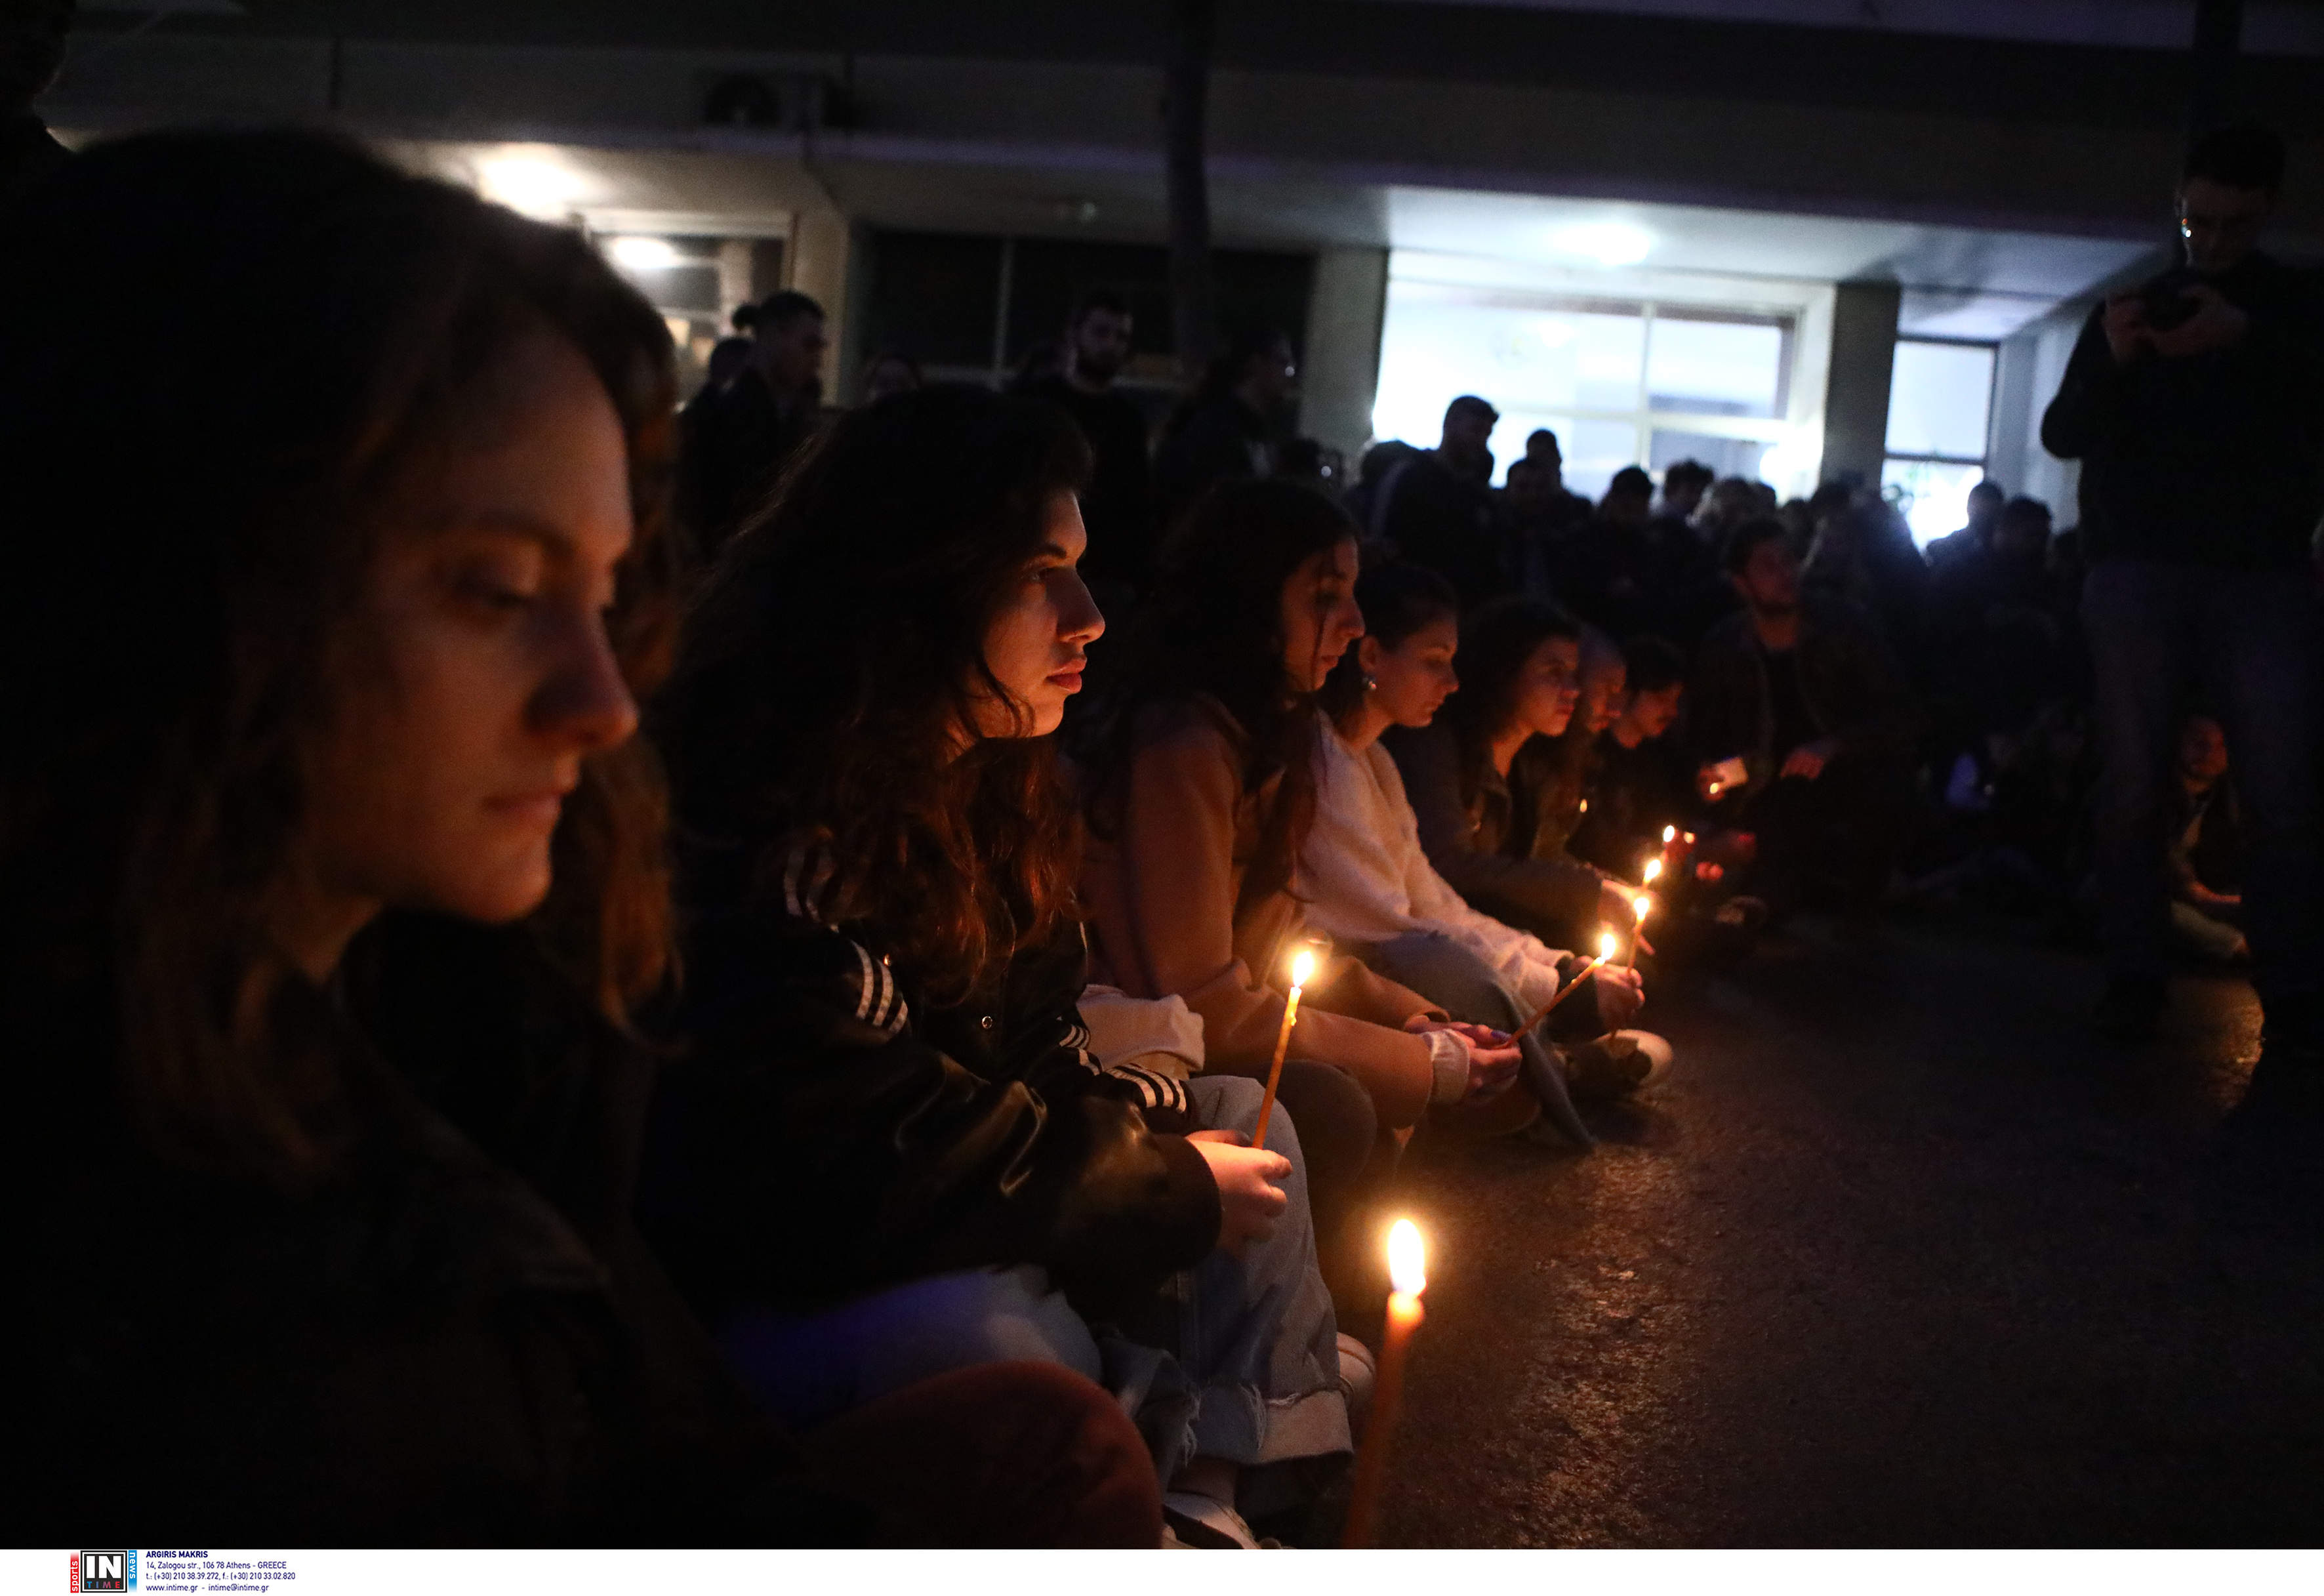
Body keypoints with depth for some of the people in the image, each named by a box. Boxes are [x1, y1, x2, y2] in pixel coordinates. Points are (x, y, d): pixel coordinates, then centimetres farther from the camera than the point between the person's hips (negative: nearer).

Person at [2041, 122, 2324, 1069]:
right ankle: (2133, 981, 1)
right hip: (2140, 573, 1)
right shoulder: (2133, 309, 16)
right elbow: (2062, 437, 10)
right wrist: (2110, 363, -9)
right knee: (2133, 785, -3)